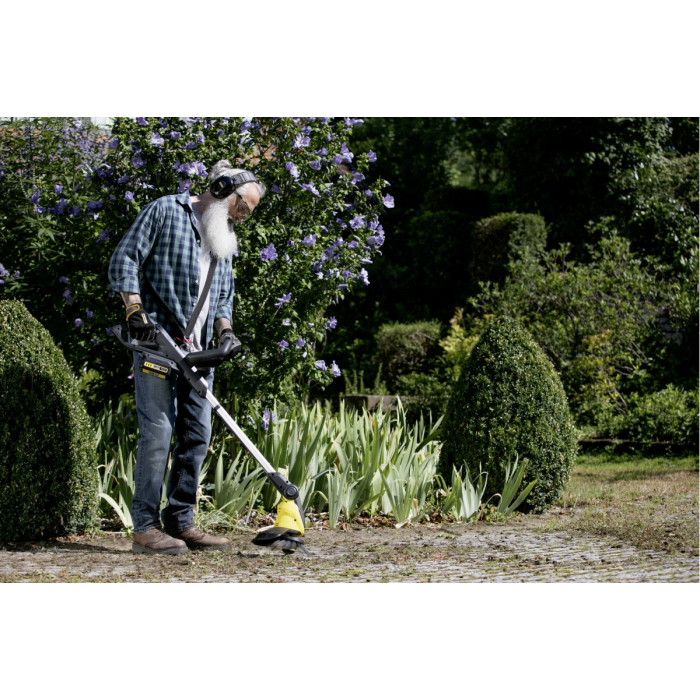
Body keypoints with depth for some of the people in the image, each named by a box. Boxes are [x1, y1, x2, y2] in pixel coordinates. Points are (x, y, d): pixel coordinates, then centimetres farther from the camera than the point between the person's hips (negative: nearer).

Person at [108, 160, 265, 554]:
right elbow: (124, 259, -6)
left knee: (198, 434, 5)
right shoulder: (166, 212, 0)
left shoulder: (225, 240, 22)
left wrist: (224, 328, 6)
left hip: (199, 350, 8)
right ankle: (145, 527, -7)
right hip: (156, 341, -8)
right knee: (158, 431, -11)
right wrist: (135, 311, -16)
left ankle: (181, 522, 13)